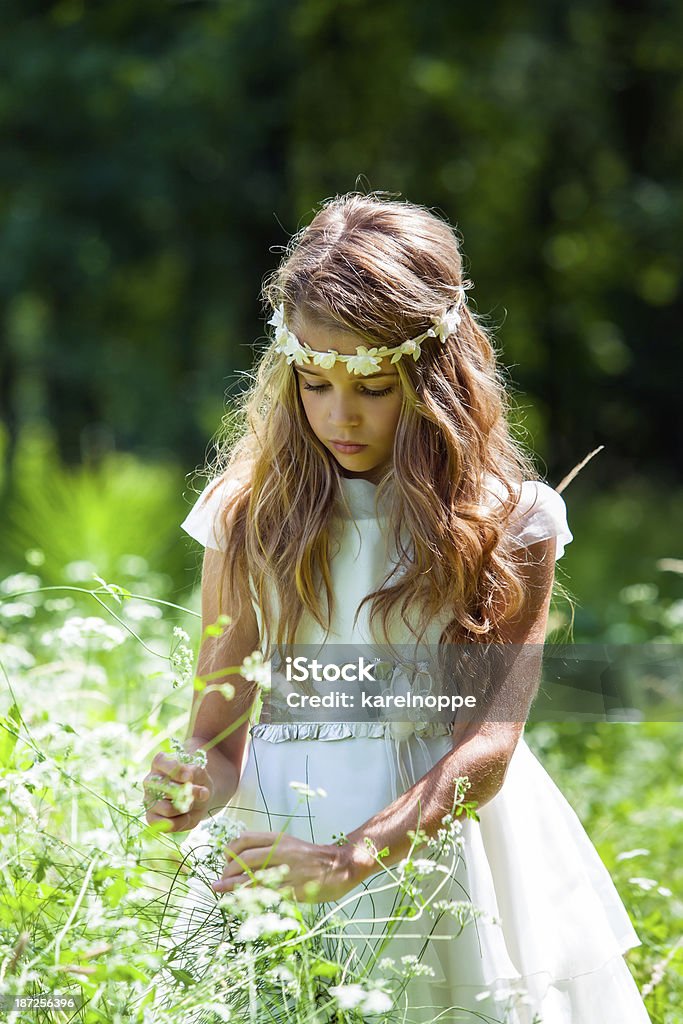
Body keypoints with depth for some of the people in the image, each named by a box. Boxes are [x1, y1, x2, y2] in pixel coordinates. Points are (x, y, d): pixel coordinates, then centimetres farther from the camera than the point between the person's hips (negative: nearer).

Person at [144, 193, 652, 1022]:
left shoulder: (507, 524, -6)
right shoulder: (250, 513, 1)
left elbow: (489, 739, -14)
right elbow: (219, 723, 2)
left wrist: (357, 853, -30)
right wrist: (204, 783, -23)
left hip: (441, 840, -1)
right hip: (287, 841, 1)